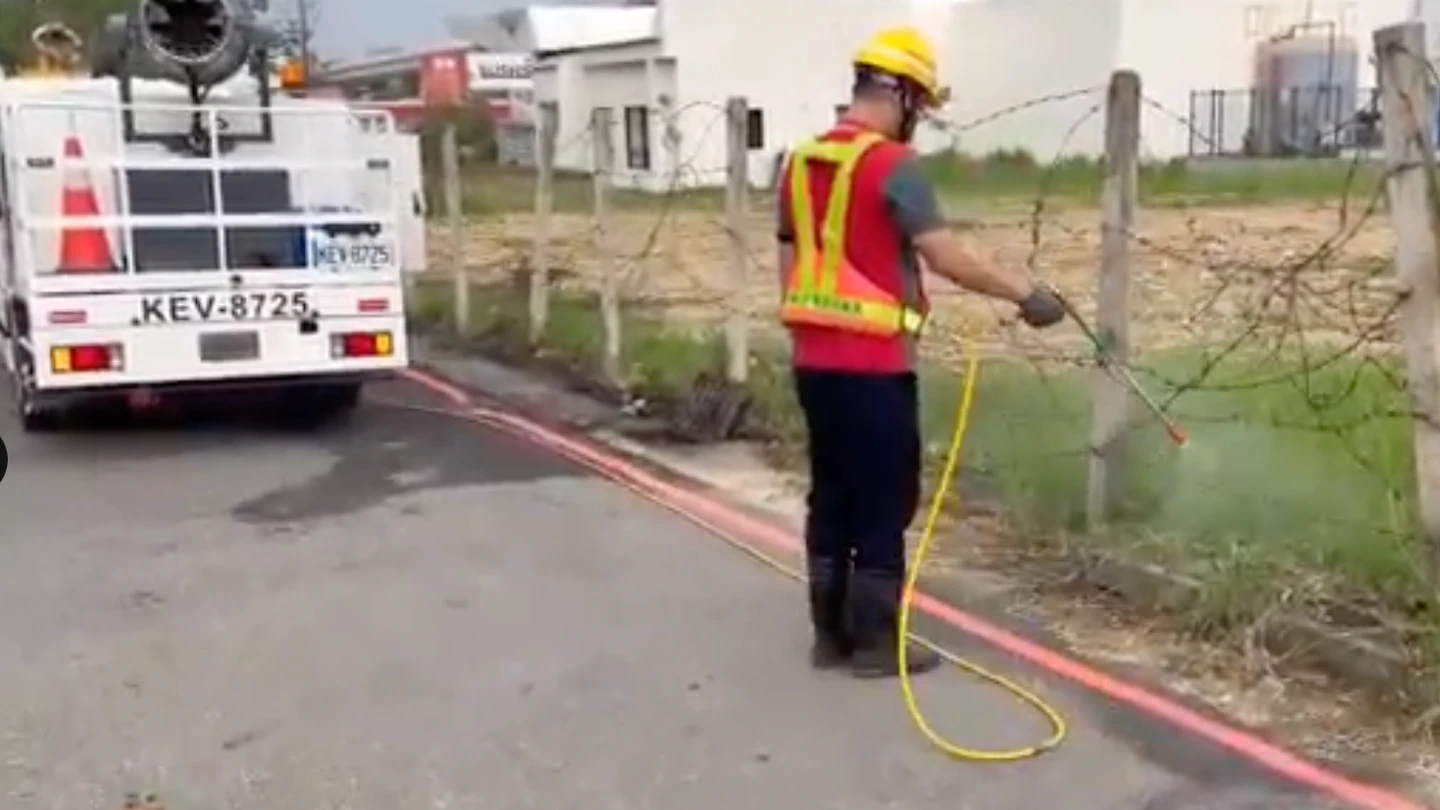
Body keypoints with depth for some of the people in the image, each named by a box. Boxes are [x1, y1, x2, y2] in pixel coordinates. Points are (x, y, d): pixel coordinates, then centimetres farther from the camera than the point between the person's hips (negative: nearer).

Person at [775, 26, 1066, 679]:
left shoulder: (801, 164, 11)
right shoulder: (892, 166, -12)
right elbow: (946, 257, -18)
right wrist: (1024, 292, -8)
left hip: (814, 361, 8)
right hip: (873, 365, -8)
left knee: (831, 497, 13)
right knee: (884, 503, 3)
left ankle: (831, 636, 21)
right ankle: (875, 644, 10)